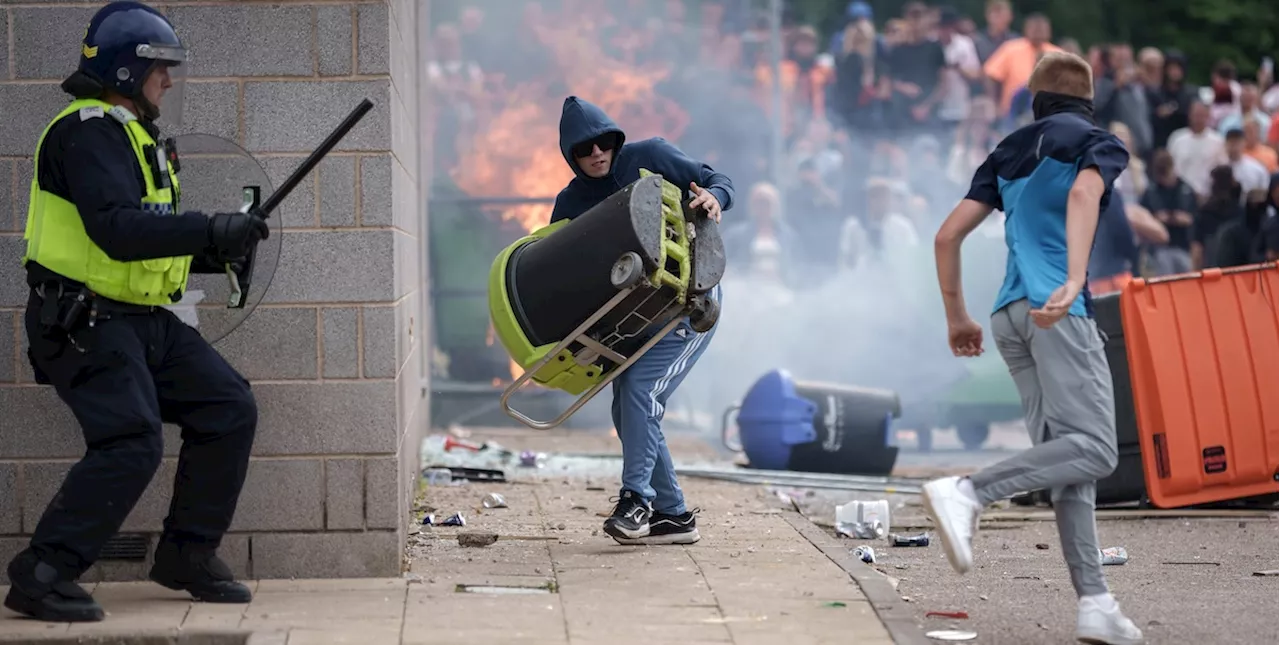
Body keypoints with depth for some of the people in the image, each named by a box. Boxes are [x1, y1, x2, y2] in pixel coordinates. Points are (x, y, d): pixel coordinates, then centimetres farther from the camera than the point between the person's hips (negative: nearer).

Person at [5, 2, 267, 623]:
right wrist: (211, 230, -30)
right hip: (84, 321, -10)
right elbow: (116, 229, -28)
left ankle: (187, 554, 14)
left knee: (230, 410, 4)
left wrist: (214, 251, 8)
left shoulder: (131, 134, 19)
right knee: (131, 443, -22)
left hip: (146, 320, 10)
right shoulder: (87, 131, -14)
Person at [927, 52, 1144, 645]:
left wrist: (956, 316, 26)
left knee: (1068, 453, 4)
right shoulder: (1100, 143, 7)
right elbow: (1083, 195, -16)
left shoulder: (1010, 151, 23)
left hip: (1010, 316, 7)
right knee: (1094, 448, -11)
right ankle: (967, 493, -28)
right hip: (1057, 309, -7)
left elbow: (947, 236, 18)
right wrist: (1075, 280, -27)